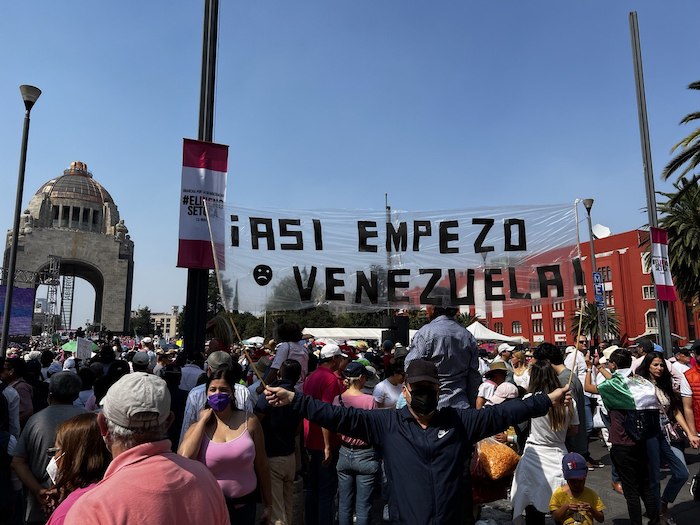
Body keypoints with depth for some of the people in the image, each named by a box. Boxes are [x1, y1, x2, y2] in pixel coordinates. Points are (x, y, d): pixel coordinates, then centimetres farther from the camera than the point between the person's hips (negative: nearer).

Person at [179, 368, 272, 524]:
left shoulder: (249, 421, -6)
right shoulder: (198, 428, -2)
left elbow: (261, 465, 0)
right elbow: (183, 459, -23)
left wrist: (268, 504, 6)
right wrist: (203, 420, -14)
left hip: (245, 506, 0)